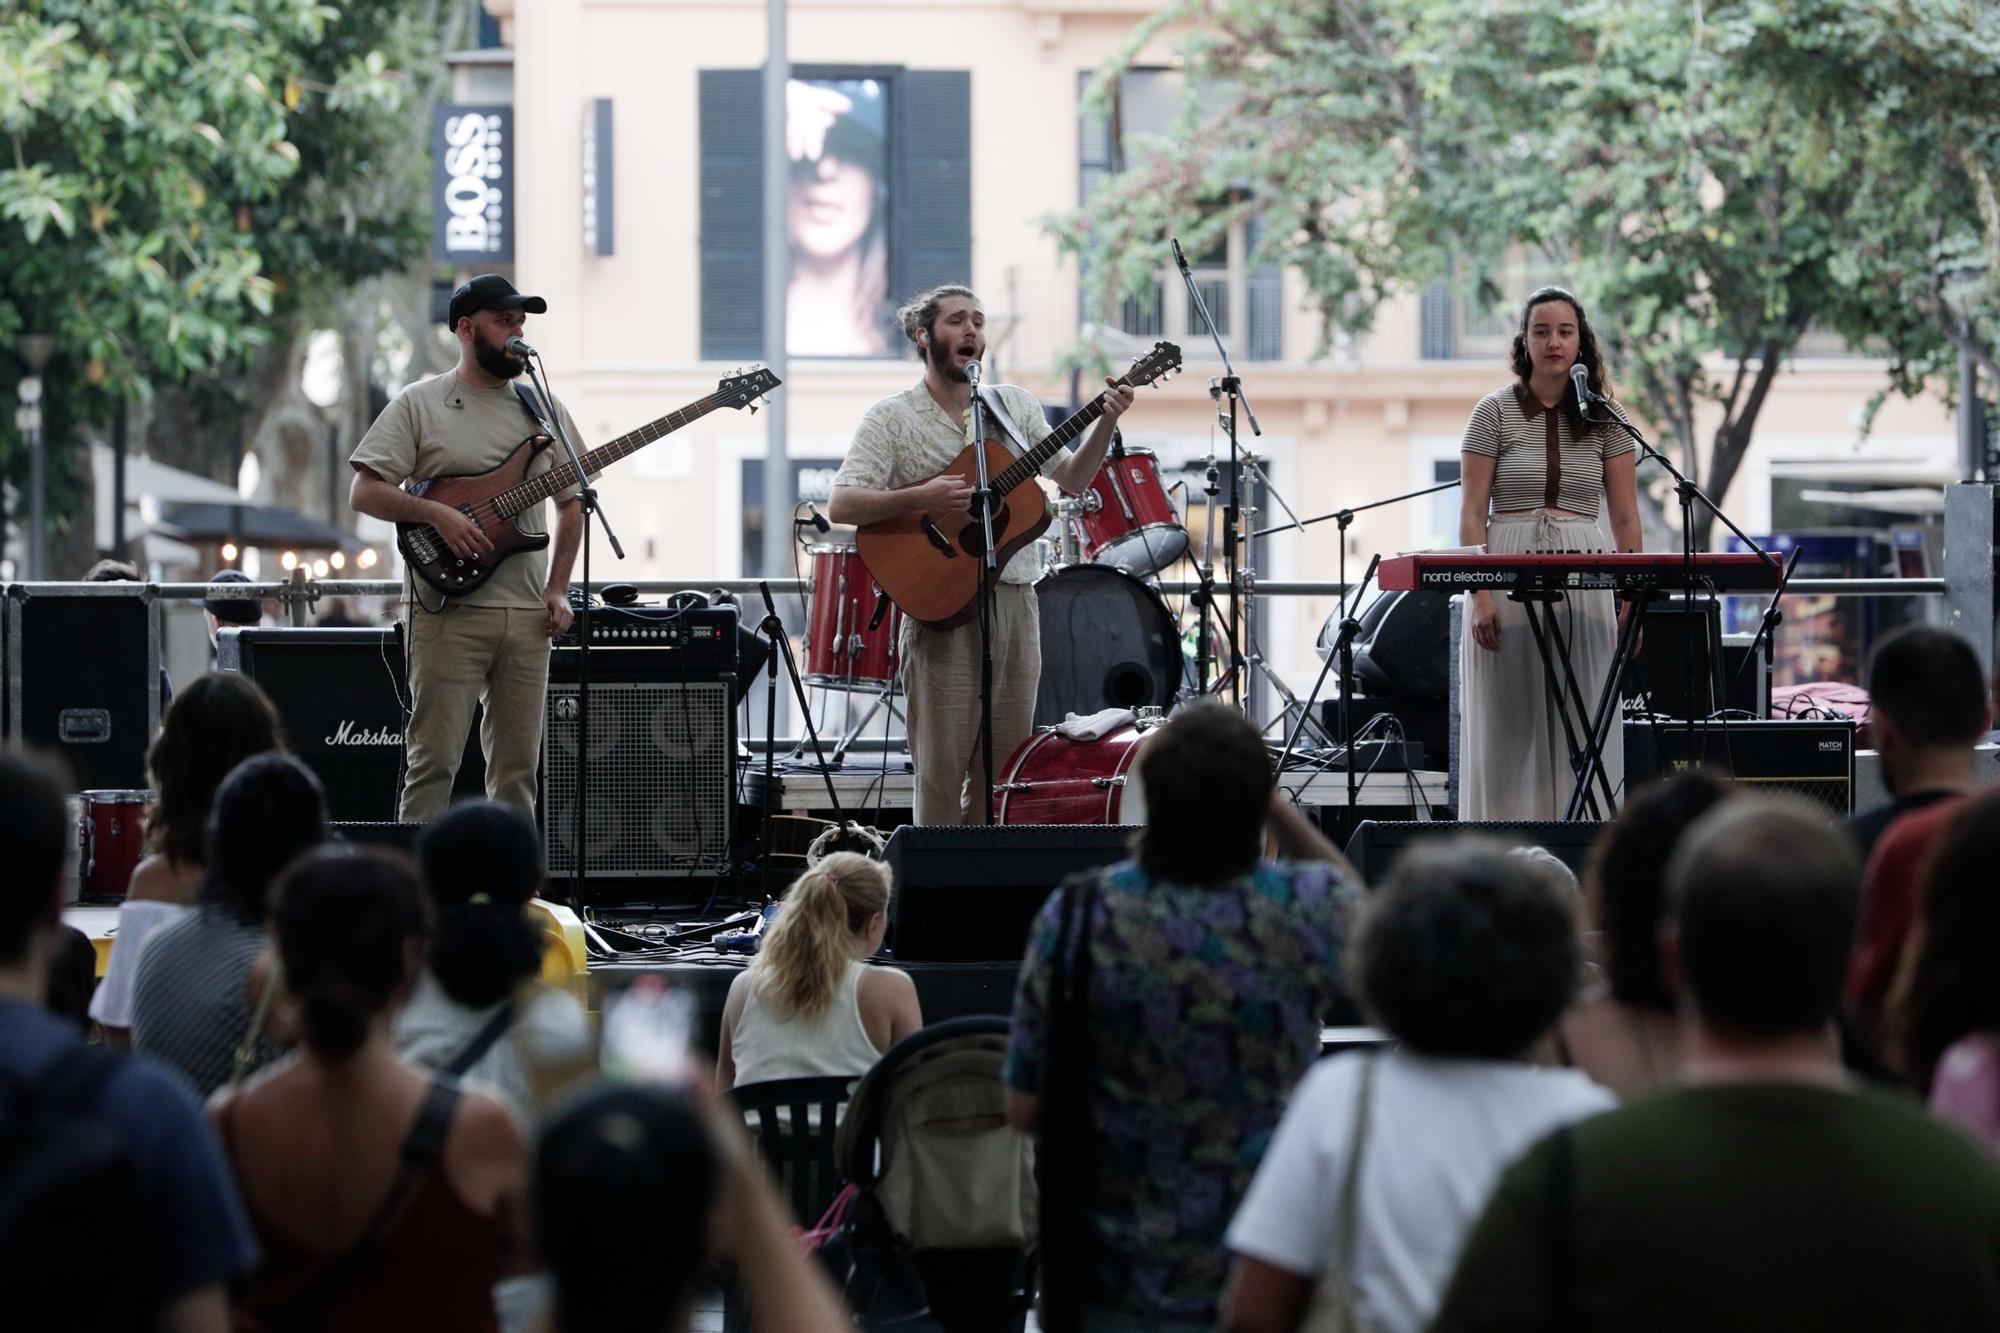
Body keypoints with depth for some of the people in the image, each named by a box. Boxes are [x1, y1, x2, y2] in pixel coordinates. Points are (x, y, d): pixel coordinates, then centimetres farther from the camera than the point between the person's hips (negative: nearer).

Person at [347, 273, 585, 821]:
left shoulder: (544, 409, 15)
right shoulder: (419, 405, 2)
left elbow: (571, 503, 19)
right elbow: (364, 492, -2)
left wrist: (558, 589, 7)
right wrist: (437, 513, -17)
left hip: (528, 613, 4)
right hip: (449, 608, -4)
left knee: (518, 769, 5)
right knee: (434, 761, -9)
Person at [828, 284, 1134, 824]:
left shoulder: (1014, 405, 14)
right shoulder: (892, 418, -1)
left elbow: (1071, 480, 14)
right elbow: (841, 505, -10)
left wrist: (1105, 424, -2)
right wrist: (921, 499, -22)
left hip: (1014, 603, 5)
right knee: (943, 772, -6)